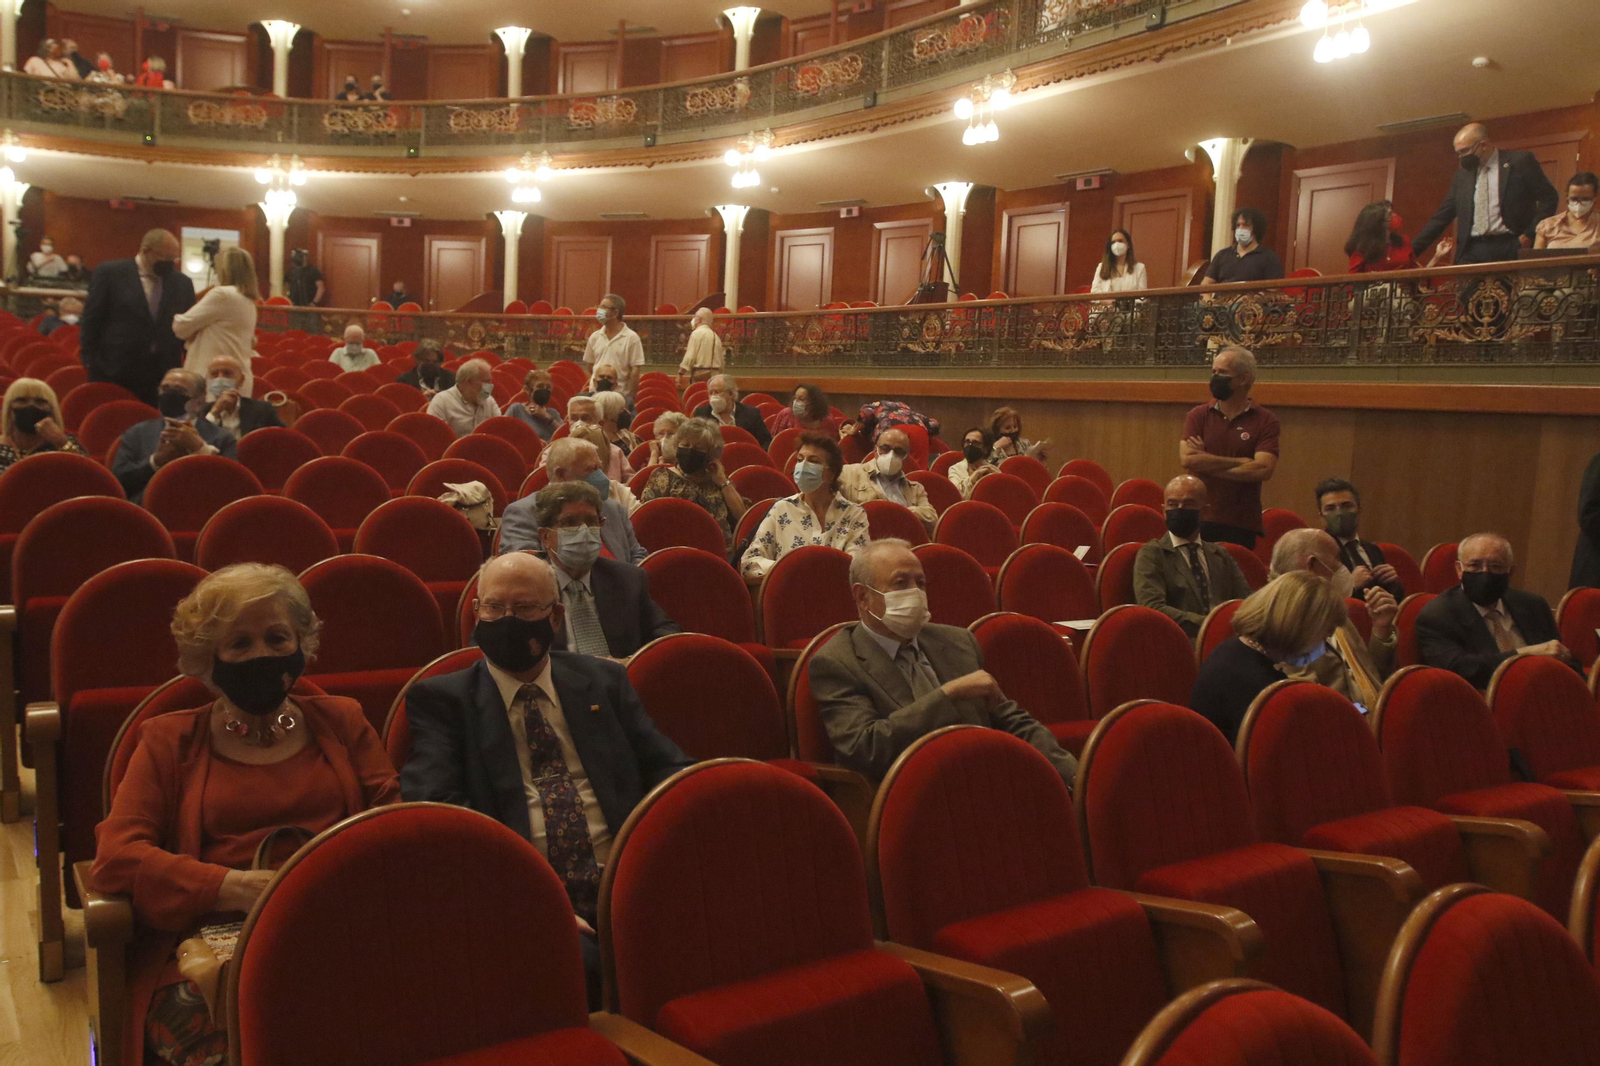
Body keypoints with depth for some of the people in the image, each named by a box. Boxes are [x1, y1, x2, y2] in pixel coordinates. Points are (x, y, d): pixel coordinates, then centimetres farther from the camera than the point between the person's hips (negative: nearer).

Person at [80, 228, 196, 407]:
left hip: (163, 380, 2)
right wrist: (89, 361, -3)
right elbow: (92, 320, 1)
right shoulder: (109, 273, 0)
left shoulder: (182, 284, 9)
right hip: (113, 376, -2)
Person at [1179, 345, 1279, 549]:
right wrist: (1241, 461, -10)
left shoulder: (1265, 421, 1)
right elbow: (1186, 459, -9)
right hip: (1199, 520, 1)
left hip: (1242, 525, -1)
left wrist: (1207, 463, -9)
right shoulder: (1198, 415, 6)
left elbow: (1263, 469, -12)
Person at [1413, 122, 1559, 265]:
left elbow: (1548, 197, 2)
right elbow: (1442, 216, 17)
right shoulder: (1461, 175, 17)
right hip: (1471, 251, 3)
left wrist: (1530, 234, -7)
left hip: (1510, 249, -3)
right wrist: (1413, 250, 8)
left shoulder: (1520, 162, 4)